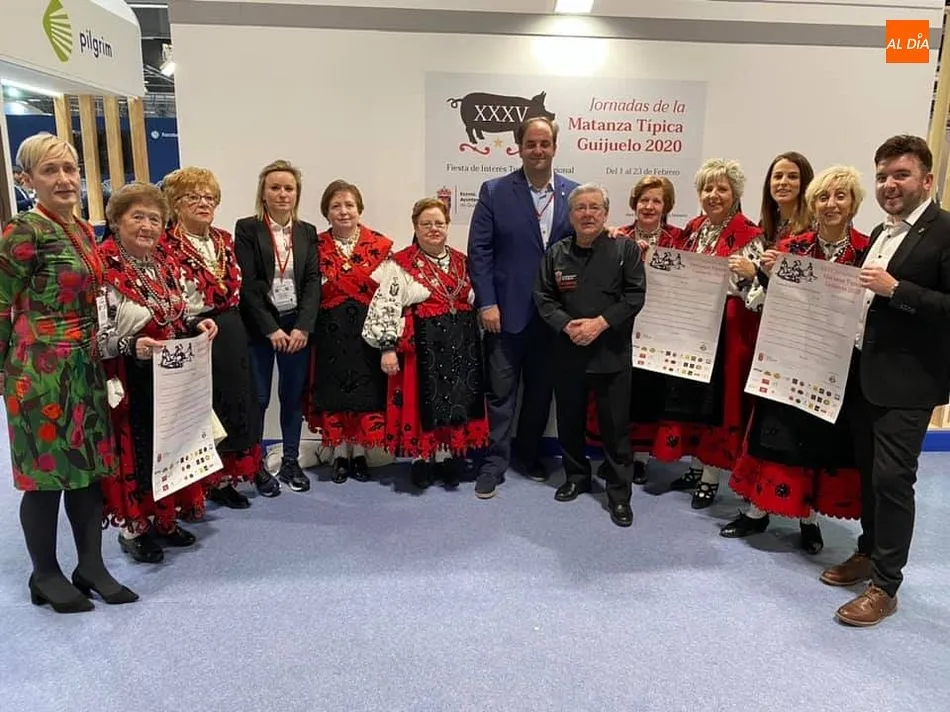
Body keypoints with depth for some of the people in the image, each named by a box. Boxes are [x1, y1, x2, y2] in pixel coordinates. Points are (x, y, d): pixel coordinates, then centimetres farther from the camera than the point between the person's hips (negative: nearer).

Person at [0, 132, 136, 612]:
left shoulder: (83, 230, 11)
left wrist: (95, 357, 17)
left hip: (86, 368, 8)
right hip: (41, 370, -7)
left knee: (91, 466, 12)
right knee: (48, 472, 5)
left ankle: (92, 567, 25)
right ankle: (45, 575, 23)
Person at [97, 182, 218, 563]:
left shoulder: (165, 266, 8)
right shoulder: (101, 267, -16)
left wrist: (197, 325, -1)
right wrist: (130, 346, -33)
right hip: (128, 383, -7)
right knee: (133, 451, 5)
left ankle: (164, 519, 33)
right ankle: (132, 528, 23)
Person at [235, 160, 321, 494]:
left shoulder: (307, 232, 8)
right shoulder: (247, 228, -2)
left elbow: (313, 282, 1)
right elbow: (247, 283, -8)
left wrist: (303, 327, -11)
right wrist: (270, 329, -14)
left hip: (298, 325, 3)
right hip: (259, 326, -3)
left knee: (293, 396, 9)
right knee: (257, 397, 3)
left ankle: (291, 462, 21)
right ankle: (254, 463, 18)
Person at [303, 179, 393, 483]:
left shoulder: (379, 244, 2)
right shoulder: (316, 246, 4)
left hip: (367, 328, 0)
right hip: (330, 330, 0)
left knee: (365, 390, 5)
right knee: (333, 390, 5)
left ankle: (360, 453, 20)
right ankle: (340, 454, 19)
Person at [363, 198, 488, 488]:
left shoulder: (461, 261, 12)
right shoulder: (400, 263, -4)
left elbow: (474, 301, 18)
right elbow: (385, 307, -8)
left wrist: (476, 340, 14)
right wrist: (388, 347, -15)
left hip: (460, 344, 5)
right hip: (422, 345, -5)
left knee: (458, 401, 9)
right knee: (422, 402, 1)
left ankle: (452, 459, 23)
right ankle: (422, 462, 16)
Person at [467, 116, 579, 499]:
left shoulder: (574, 193, 5)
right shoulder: (494, 191, -2)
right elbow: (479, 251, -5)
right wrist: (487, 303, -11)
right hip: (507, 310, -2)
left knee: (540, 389, 14)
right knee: (501, 391, 5)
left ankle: (528, 454, 32)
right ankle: (494, 463, 17)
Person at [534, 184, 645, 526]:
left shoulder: (625, 249, -2)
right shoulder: (556, 253, 5)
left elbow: (635, 295, -8)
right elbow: (543, 297, 3)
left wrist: (600, 323, -18)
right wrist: (567, 325, -13)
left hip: (612, 352, -3)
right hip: (567, 351, 3)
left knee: (615, 425, 3)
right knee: (569, 420, 14)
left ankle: (619, 494, 16)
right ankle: (576, 477, 34)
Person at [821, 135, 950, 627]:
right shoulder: (882, 232, 14)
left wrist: (895, 288, -23)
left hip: (908, 382, -8)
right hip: (865, 372, 8)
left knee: (892, 479, -2)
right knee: (868, 471, 17)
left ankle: (885, 585, 11)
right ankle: (868, 553, 34)